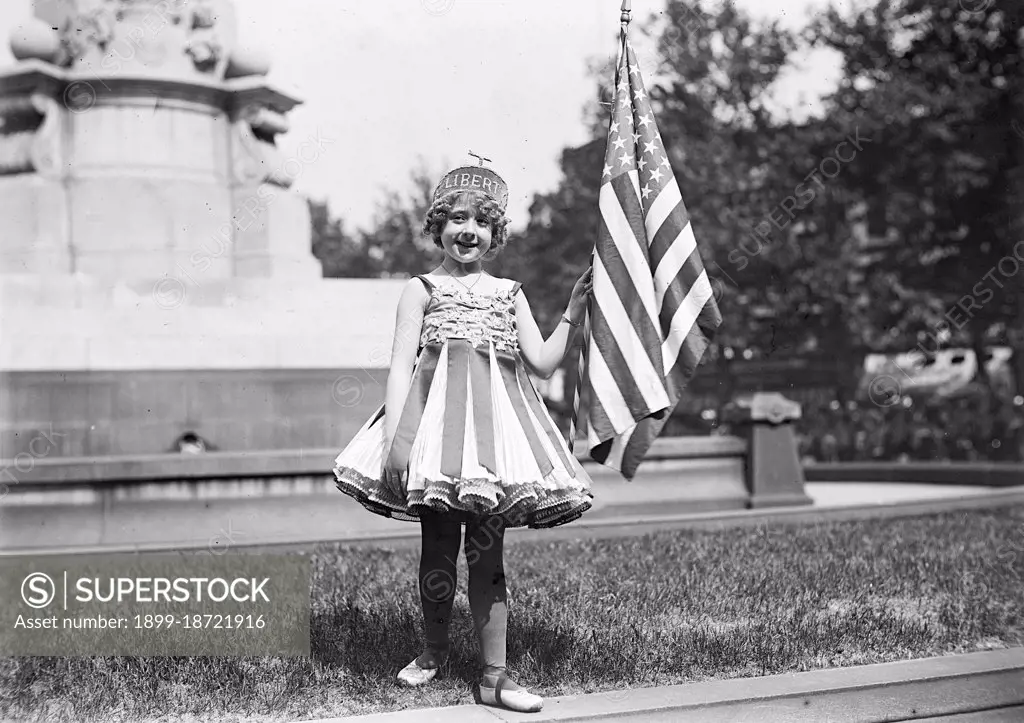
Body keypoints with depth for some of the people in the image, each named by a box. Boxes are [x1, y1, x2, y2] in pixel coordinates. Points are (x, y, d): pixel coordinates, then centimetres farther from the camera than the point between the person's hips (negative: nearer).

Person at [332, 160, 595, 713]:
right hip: (436, 418, -2)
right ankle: (434, 650, 25)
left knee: (487, 552, 1)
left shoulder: (509, 294, 17)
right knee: (438, 549, 3)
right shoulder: (422, 290, 8)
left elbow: (543, 362, 11)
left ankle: (495, 676, 3)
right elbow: (401, 365, 0)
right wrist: (395, 437, -10)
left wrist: (575, 314, 1)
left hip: (494, 420, 2)